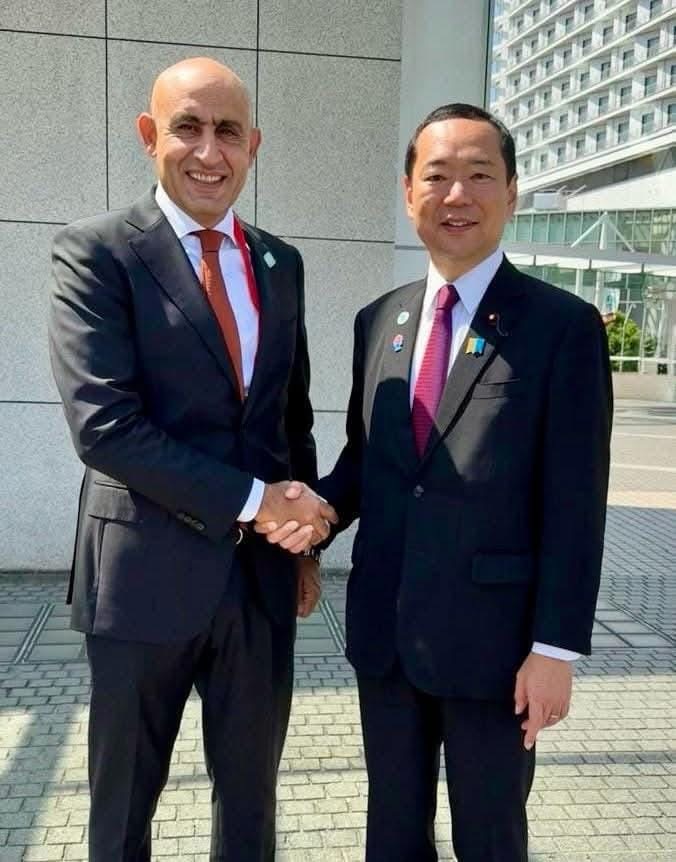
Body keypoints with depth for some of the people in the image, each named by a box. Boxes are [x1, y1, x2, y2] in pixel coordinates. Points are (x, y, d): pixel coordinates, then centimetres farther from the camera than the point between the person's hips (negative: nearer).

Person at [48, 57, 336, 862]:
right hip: (146, 574, -4)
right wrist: (256, 500, -18)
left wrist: (304, 534, 12)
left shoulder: (281, 262, 8)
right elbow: (104, 427, -19)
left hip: (262, 572, 5)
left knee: (250, 794, 20)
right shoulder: (96, 251, -9)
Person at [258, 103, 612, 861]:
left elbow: (574, 504, -11)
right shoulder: (377, 321, 6)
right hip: (383, 628, 5)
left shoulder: (563, 326, -9)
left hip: (491, 636, -4)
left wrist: (556, 647, -12)